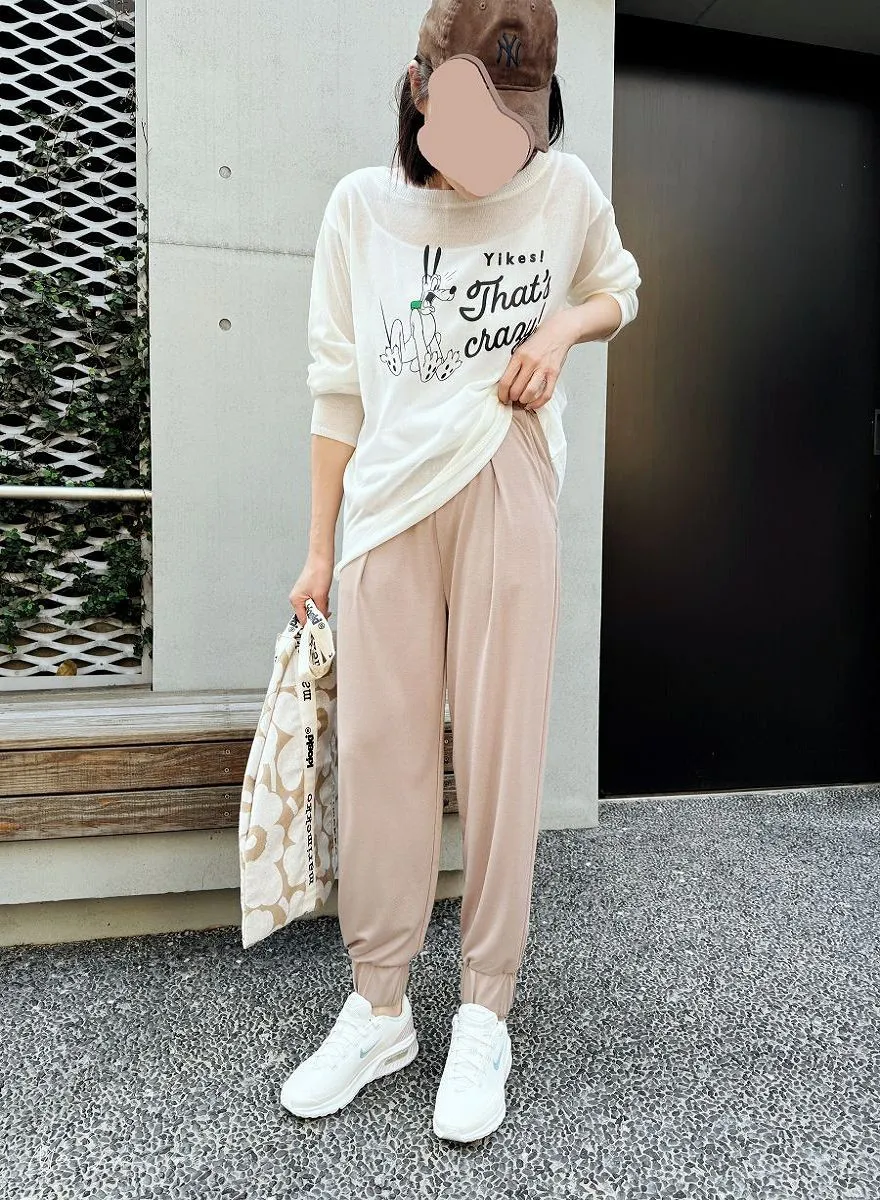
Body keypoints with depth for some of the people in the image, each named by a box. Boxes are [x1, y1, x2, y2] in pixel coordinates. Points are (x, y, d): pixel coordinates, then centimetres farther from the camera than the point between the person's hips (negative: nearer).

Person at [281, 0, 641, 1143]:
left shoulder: (566, 188, 8)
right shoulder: (362, 206, 8)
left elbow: (621, 286, 26)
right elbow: (339, 389, 8)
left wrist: (566, 325, 1)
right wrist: (319, 549, 6)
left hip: (508, 500, 0)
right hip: (389, 503, 1)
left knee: (501, 750, 0)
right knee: (379, 751, 0)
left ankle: (485, 1014, 18)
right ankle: (379, 1009, 19)